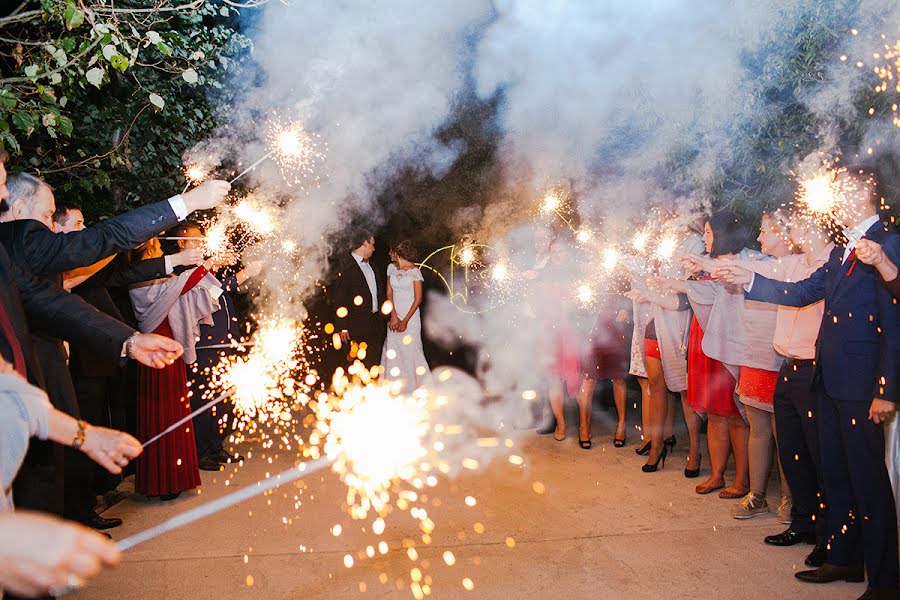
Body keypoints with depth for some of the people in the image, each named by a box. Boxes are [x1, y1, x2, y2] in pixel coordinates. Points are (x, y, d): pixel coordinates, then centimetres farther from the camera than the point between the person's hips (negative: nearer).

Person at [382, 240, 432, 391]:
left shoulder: (414, 271, -11)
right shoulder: (391, 267, 5)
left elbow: (418, 298, -10)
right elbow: (389, 292, 5)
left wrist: (405, 321, -14)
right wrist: (393, 316, -7)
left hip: (410, 315, -5)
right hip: (394, 315, 5)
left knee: (410, 349, 0)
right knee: (392, 350, 6)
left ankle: (414, 385, 15)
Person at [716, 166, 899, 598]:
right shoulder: (842, 251, 15)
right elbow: (801, 292, 18)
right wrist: (748, 280, 10)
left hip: (862, 384, -9)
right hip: (830, 381, 9)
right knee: (836, 475, 17)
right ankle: (845, 559, 32)